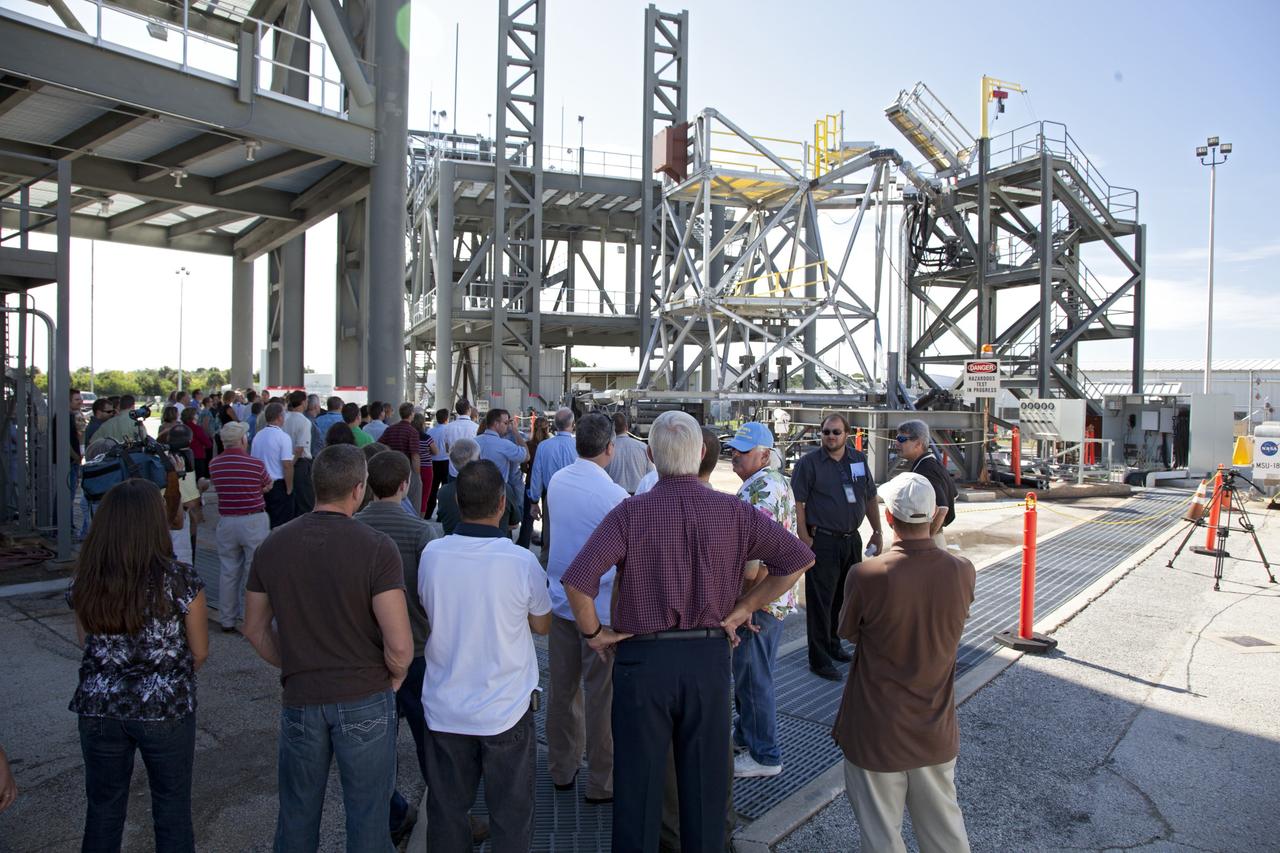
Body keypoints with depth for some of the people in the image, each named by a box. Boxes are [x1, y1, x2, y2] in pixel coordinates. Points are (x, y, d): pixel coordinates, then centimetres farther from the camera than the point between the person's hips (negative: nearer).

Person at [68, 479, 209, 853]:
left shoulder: (84, 584, -8)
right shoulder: (179, 580, -18)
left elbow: (87, 642, 7)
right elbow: (200, 652, -7)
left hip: (99, 709, 3)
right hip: (165, 710, -3)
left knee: (103, 811, 21)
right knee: (172, 811, 15)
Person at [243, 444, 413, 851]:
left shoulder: (272, 545, -4)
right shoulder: (377, 547, -18)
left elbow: (255, 628, 7)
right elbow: (400, 645, -21)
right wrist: (395, 677, -1)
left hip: (299, 699, 4)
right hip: (365, 699, -3)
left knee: (297, 812, 23)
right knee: (367, 814, 14)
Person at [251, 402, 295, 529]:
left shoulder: (257, 436, 6)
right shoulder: (283, 437, -14)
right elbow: (287, 466, -19)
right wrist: (289, 489, -10)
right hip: (279, 485, -7)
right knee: (280, 525, 0)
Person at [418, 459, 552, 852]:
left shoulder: (431, 555, -11)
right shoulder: (522, 562, -18)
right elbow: (543, 625, -2)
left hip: (445, 709, 3)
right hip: (505, 710, -2)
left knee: (446, 812, 19)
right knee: (511, 817, 14)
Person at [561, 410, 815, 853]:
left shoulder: (630, 512, -12)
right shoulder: (733, 512, -4)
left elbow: (577, 580, -22)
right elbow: (798, 558, -2)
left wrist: (594, 632, -5)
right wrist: (741, 610, 2)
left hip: (643, 658, -2)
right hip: (710, 656, 2)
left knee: (639, 782, 13)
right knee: (705, 779, 18)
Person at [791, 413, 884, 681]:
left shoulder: (859, 459, 8)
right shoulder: (808, 463, -8)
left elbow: (870, 498, 15)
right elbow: (797, 503, -10)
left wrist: (877, 532, 12)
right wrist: (805, 540, -15)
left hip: (852, 540, 6)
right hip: (822, 541, -6)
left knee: (844, 598, 16)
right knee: (820, 601, -1)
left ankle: (833, 645, 33)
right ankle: (819, 659, 8)